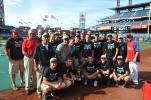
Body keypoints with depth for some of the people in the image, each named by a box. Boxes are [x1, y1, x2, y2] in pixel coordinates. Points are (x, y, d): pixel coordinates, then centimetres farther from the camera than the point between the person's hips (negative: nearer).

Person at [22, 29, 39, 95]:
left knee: (35, 73, 14)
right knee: (28, 73, 5)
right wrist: (30, 57, -14)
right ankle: (27, 88, 16)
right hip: (28, 58, -3)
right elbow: (23, 51, -9)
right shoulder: (25, 41, -5)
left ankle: (35, 85, 30)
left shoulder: (37, 41, 3)